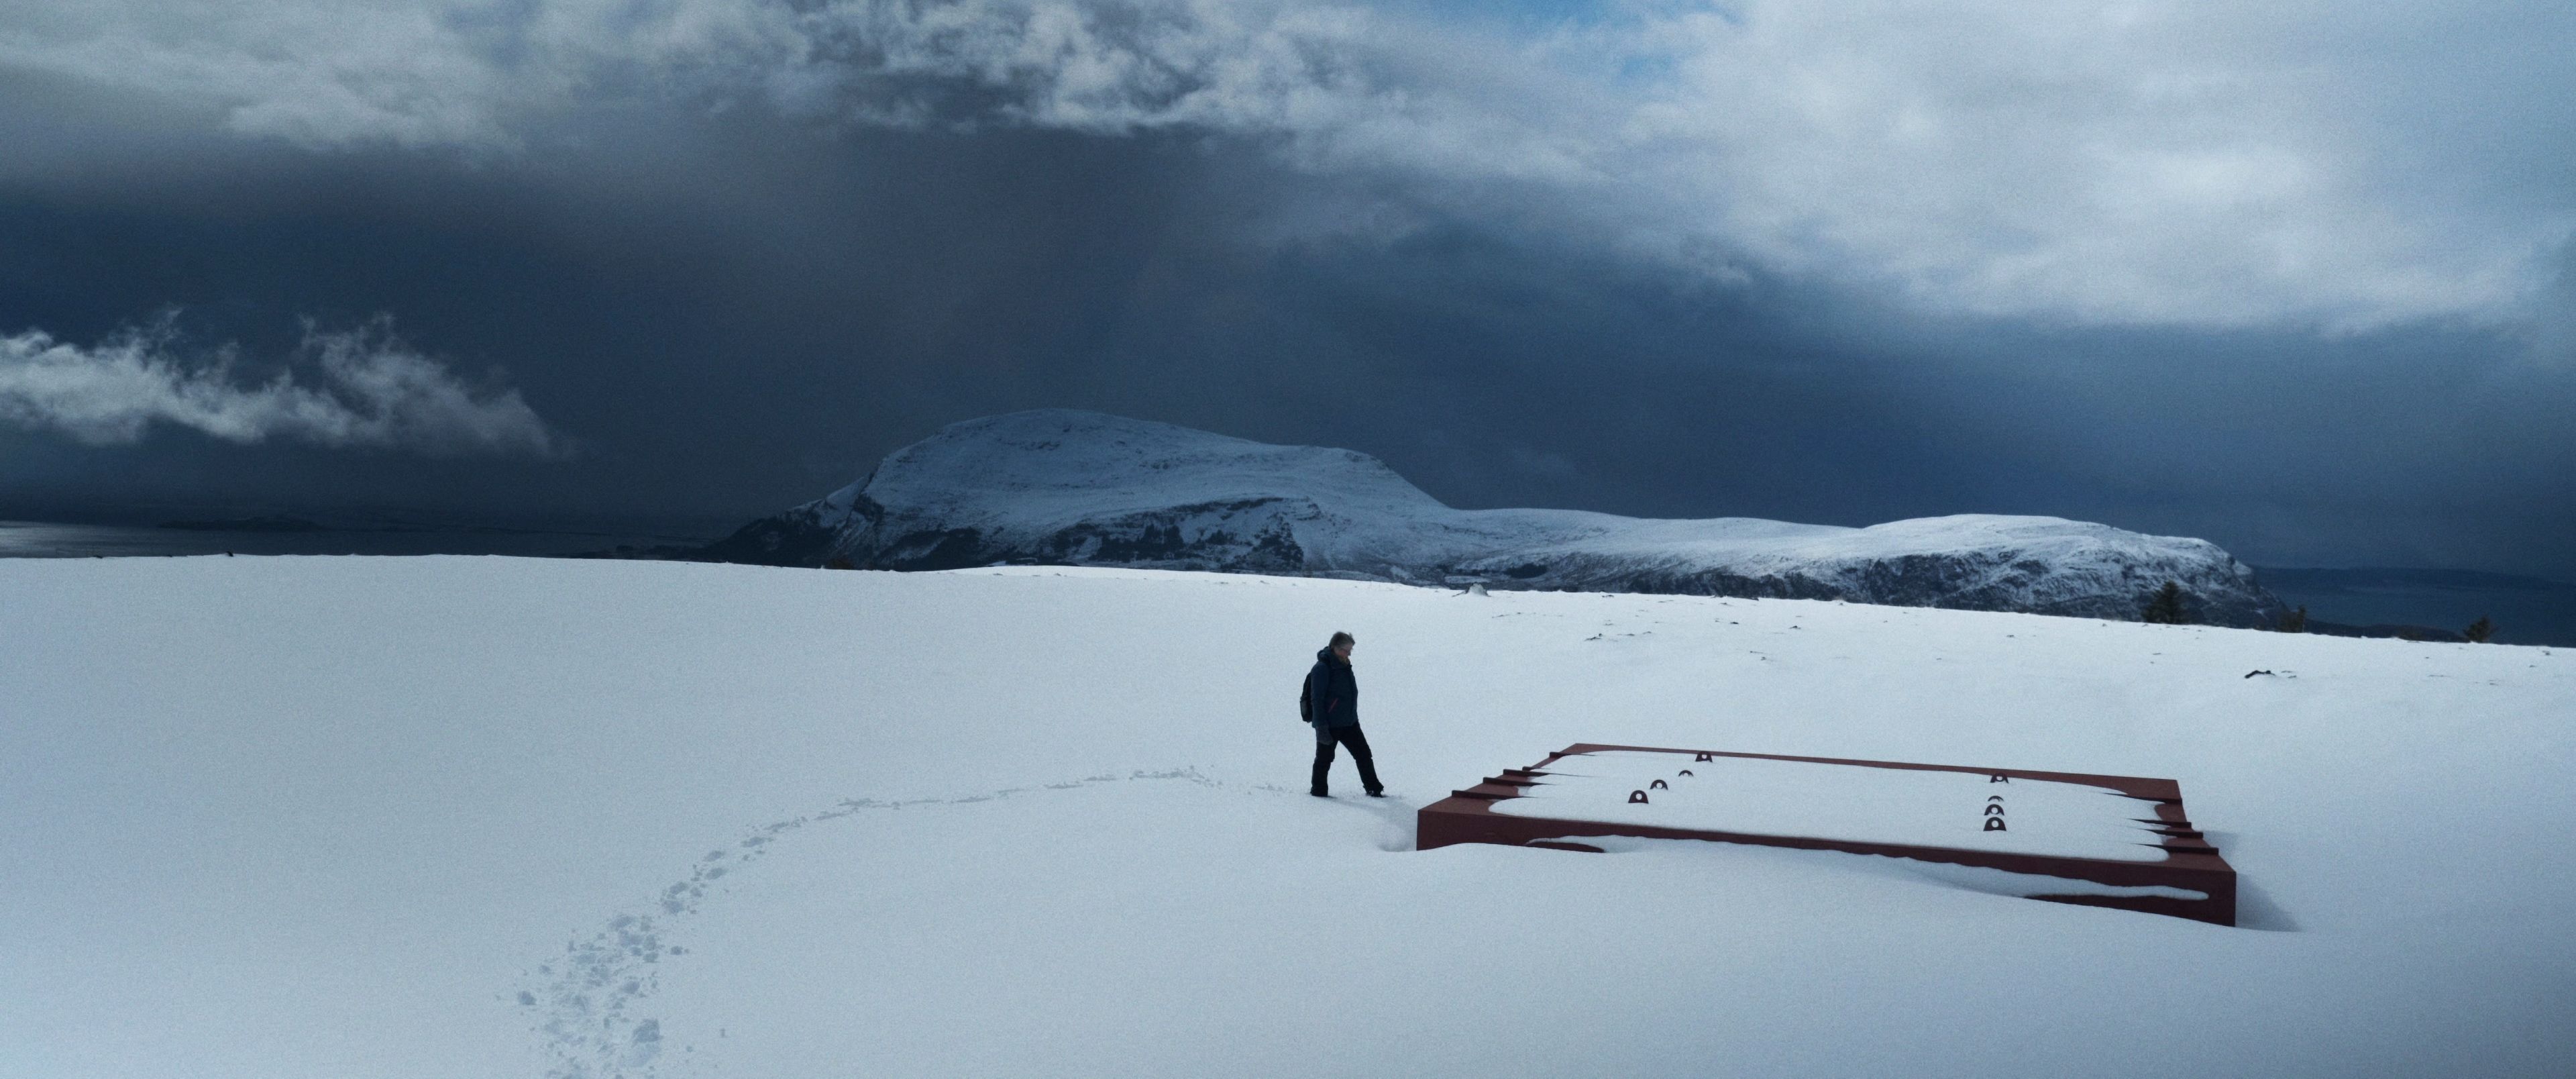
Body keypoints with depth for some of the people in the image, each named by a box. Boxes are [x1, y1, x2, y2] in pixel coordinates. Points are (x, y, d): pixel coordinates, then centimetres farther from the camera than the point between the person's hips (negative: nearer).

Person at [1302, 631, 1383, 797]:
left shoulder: (1344, 665, 9)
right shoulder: (1322, 668, -18)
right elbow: (1317, 699, -20)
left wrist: (1353, 717, 26)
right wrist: (1322, 727, -22)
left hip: (1349, 722, 8)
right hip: (1329, 725, -8)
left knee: (1363, 754, 9)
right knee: (1324, 758, 6)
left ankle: (1374, 789, 18)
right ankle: (1318, 790, 21)